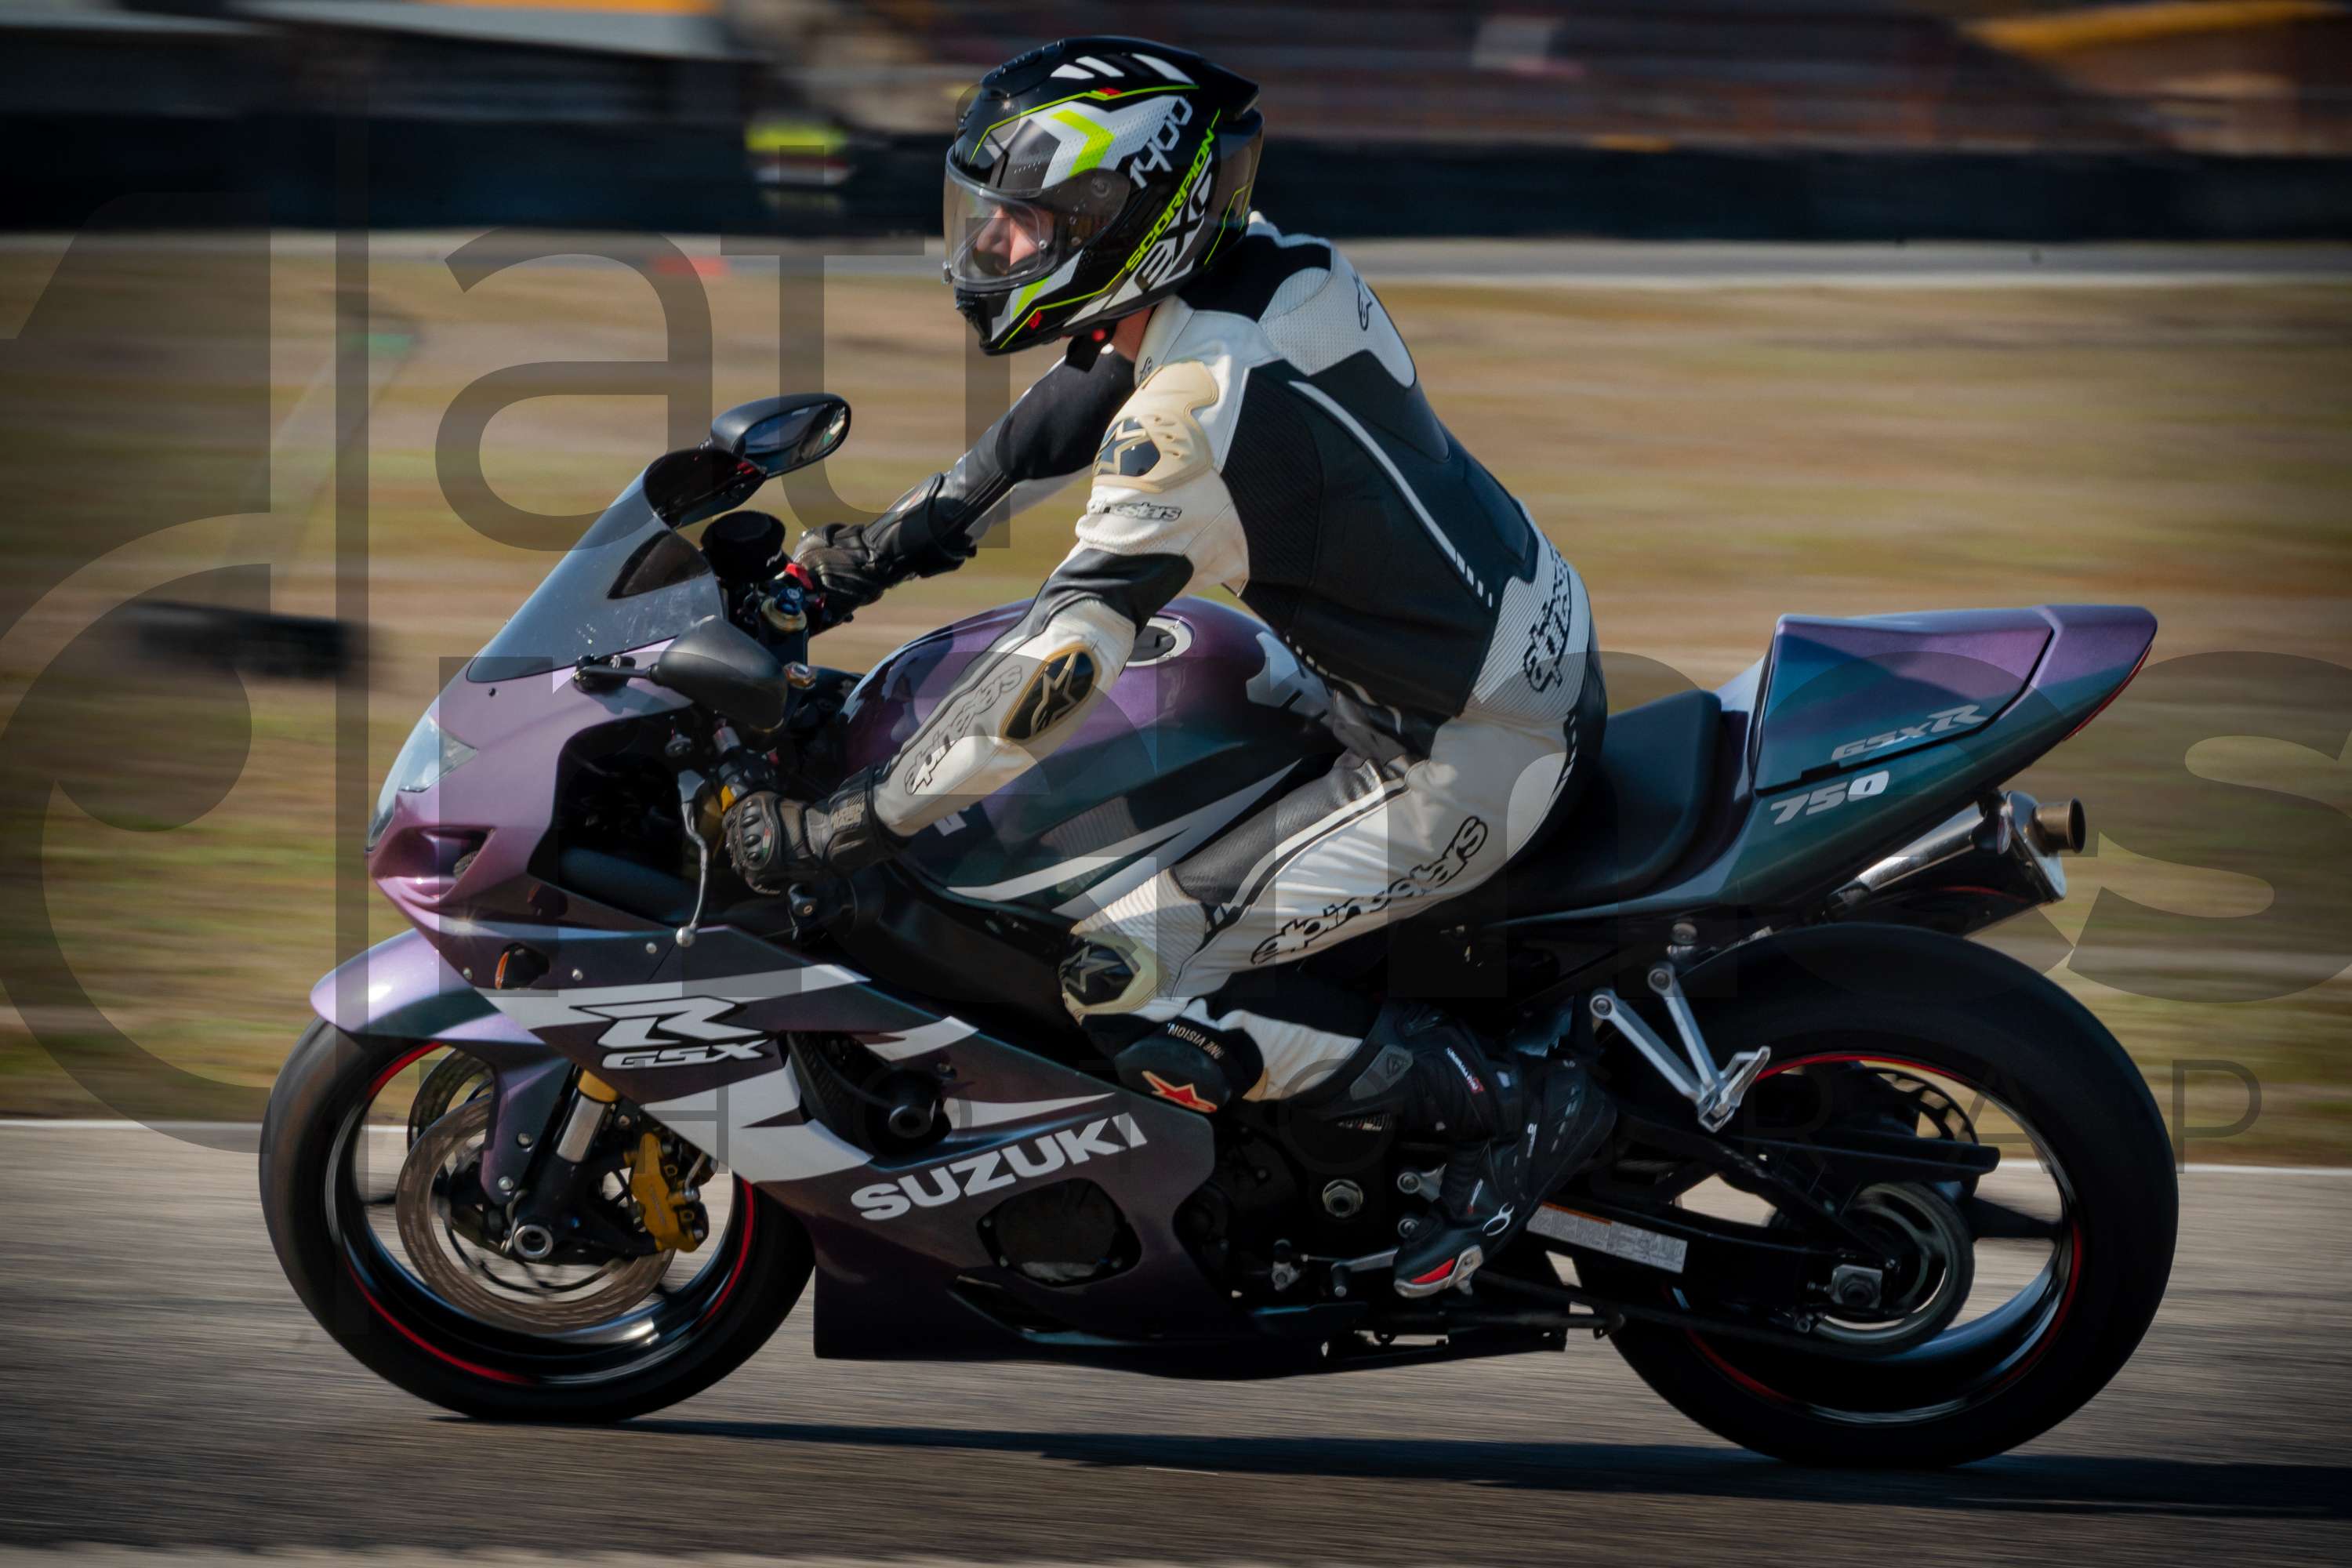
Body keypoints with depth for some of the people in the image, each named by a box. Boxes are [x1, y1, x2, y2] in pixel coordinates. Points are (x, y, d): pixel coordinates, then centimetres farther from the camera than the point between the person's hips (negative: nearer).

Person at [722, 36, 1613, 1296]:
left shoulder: (1197, 408, -25)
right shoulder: (1270, 271, 1)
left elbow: (1060, 666, -27)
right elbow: (1072, 412, 18)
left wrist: (843, 829, -20)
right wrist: (889, 543, 17)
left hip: (1466, 765, -9)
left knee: (1126, 985, -8)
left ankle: (1510, 1105, -3)